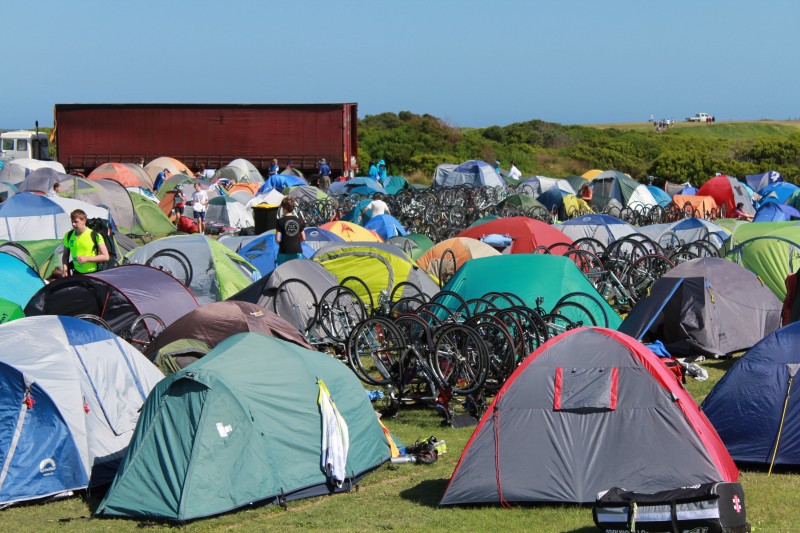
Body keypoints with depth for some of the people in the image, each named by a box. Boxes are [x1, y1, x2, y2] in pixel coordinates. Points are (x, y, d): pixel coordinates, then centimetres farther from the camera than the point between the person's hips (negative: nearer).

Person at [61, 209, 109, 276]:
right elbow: (65, 255, 15)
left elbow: (105, 257, -10)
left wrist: (86, 259, -18)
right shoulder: (69, 236, 4)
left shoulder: (95, 236, -10)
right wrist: (65, 266, -5)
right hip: (76, 274, 4)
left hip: (92, 273, -4)